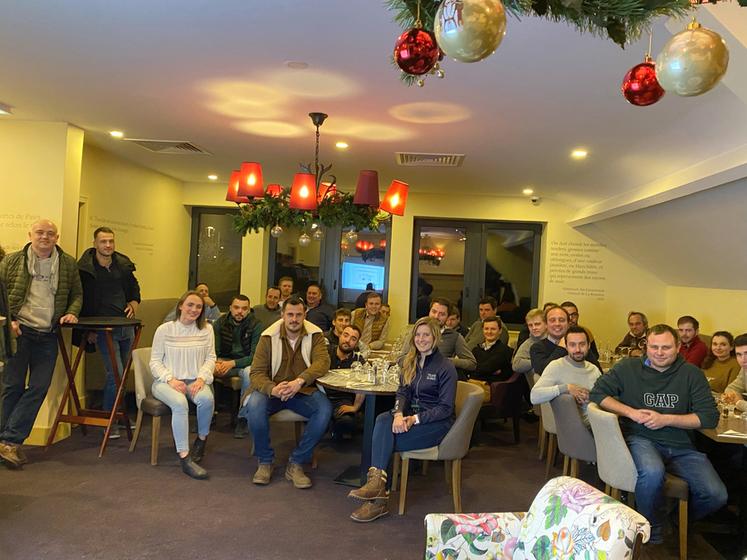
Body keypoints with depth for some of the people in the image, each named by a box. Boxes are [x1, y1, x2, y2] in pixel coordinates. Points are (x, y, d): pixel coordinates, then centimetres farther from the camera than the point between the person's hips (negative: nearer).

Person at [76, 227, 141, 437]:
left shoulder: (124, 265, 8)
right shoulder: (85, 269, -5)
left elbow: (134, 290, 22)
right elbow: (81, 300, -3)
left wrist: (133, 305, 2)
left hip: (126, 326, 5)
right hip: (103, 329, -5)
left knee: (123, 372, 12)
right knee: (115, 373, -13)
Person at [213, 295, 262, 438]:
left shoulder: (256, 326, -9)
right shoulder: (221, 323, 1)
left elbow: (255, 356, -13)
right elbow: (213, 349, 2)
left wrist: (232, 363, -27)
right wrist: (217, 361, -22)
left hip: (245, 363, -3)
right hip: (224, 361, 3)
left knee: (249, 372, -37)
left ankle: (243, 419, -22)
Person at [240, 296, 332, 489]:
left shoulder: (315, 335, -1)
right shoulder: (269, 336, -3)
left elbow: (323, 361, -16)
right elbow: (257, 372, -7)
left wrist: (300, 381, -35)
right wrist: (272, 389, -30)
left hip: (304, 391, 1)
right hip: (272, 389, 0)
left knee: (325, 409, -29)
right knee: (255, 406, -32)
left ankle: (296, 464, -13)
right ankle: (265, 461, -9)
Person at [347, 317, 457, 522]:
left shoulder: (446, 367, -9)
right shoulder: (410, 362, 11)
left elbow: (446, 408, -12)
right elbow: (402, 392, 4)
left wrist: (415, 419, -22)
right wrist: (399, 414, -17)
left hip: (437, 422, -6)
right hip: (412, 414, 6)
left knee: (384, 439, -25)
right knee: (382, 420, -27)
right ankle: (377, 482, -35)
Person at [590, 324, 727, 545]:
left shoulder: (691, 373, 4)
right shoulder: (628, 367, 1)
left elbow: (710, 417, 0)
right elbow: (597, 393, 0)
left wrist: (666, 419, -11)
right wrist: (631, 412, -11)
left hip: (681, 446, 3)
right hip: (640, 439, -3)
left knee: (716, 495, -14)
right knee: (653, 473, -35)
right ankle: (651, 530, -5)